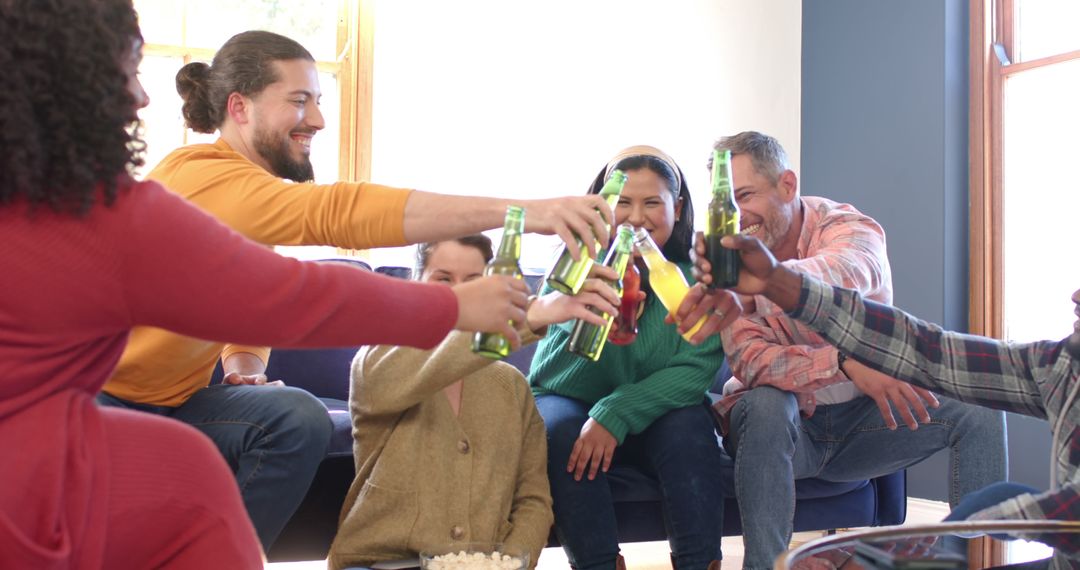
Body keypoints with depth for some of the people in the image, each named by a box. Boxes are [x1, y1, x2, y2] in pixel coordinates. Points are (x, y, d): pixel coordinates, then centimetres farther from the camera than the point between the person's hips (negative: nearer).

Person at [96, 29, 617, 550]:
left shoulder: (254, 188, 5)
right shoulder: (203, 176, -26)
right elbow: (336, 213, -41)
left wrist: (244, 365, -11)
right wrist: (520, 212, -46)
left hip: (172, 400, 8)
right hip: (102, 398, -7)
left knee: (298, 421, -19)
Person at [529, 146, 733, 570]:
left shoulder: (696, 272, -10)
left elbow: (697, 368, -17)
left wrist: (616, 414, -29)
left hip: (653, 412, 0)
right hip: (566, 401, 0)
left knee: (689, 428, -30)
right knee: (560, 434, -31)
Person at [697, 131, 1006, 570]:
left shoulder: (850, 226, -13)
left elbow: (848, 272, -40)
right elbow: (751, 360, -25)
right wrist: (848, 364, -42)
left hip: (863, 418, 2)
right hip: (777, 423, -1)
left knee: (979, 410, -17)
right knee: (766, 405, -35)